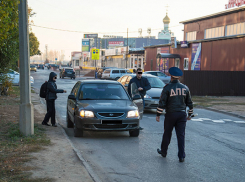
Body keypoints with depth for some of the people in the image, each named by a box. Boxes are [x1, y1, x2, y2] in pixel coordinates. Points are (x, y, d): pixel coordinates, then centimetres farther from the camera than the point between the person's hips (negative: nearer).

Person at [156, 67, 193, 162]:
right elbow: (190, 103, 11)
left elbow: (162, 102, -11)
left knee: (167, 134, 13)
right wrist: (189, 114, 21)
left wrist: (158, 114, -4)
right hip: (182, 114, 3)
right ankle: (181, 156, 1)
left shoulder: (167, 87, -8)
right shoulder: (185, 88, 5)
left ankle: (163, 151, 29)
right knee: (181, 135, 3)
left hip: (170, 114, -3)